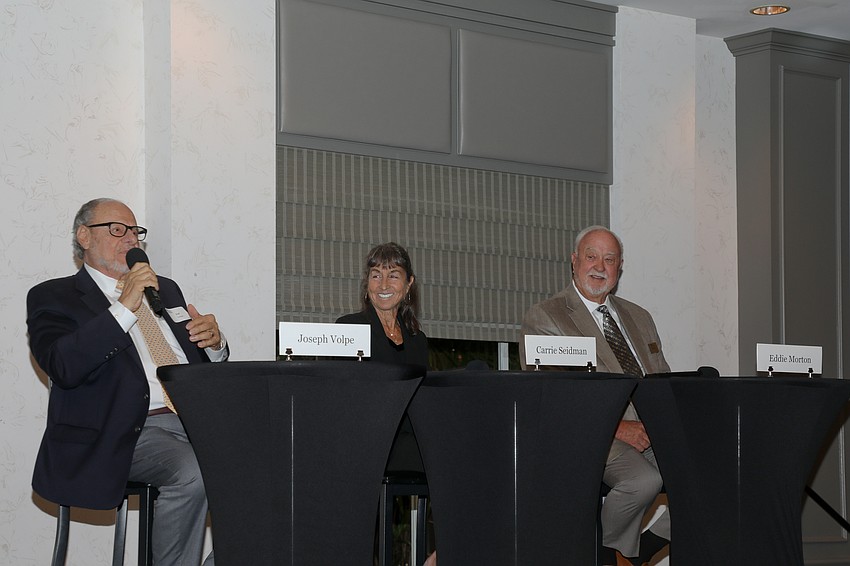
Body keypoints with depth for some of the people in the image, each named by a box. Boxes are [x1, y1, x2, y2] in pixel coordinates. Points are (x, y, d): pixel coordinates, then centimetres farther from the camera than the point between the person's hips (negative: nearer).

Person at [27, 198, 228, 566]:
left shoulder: (165, 290, 28)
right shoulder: (53, 297, 8)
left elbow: (205, 367, 30)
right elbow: (63, 367, -12)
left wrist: (214, 343, 5)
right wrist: (125, 308, -14)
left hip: (193, 421, 6)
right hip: (129, 432, -6)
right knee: (193, 473, -35)